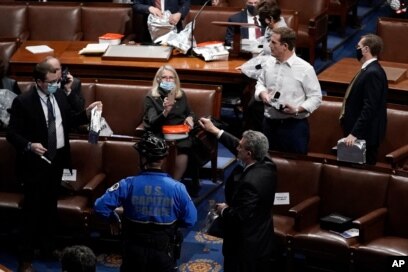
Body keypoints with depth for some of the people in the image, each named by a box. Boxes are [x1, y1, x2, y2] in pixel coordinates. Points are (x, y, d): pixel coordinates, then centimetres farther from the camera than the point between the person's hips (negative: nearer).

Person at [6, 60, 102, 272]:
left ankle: (47, 247, 36)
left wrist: (87, 113, -4)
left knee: (50, 207, 20)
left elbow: (68, 121, 11)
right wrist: (29, 145, -30)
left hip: (57, 159, 6)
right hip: (35, 162, -6)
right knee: (32, 210, 2)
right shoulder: (23, 101, -17)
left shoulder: (60, 95, 0)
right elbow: (12, 133, -14)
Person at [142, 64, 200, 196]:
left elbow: (189, 113, 27)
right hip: (161, 133, -4)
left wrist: (189, 118, 2)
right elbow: (153, 123, -10)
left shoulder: (181, 95, 14)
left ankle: (175, 183, -20)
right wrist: (165, 112, -29)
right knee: (185, 146, -34)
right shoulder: (151, 98, 0)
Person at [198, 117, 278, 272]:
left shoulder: (250, 182, -34)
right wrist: (215, 130, 10)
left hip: (247, 245, -8)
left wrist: (223, 210, -10)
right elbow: (237, 148, 7)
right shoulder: (266, 165, -8)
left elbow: (240, 216, -30)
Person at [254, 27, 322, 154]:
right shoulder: (269, 64, 5)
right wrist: (262, 93, -2)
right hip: (270, 123, 5)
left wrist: (297, 109, -21)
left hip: (294, 125, -5)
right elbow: (260, 83, 21)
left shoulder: (305, 69, -11)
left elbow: (316, 97, -8)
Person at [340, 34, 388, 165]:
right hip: (360, 132, 10)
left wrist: (354, 133, -25)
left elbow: (369, 108, -25)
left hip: (365, 134, -10)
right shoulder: (369, 70, 11)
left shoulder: (373, 73, -20)